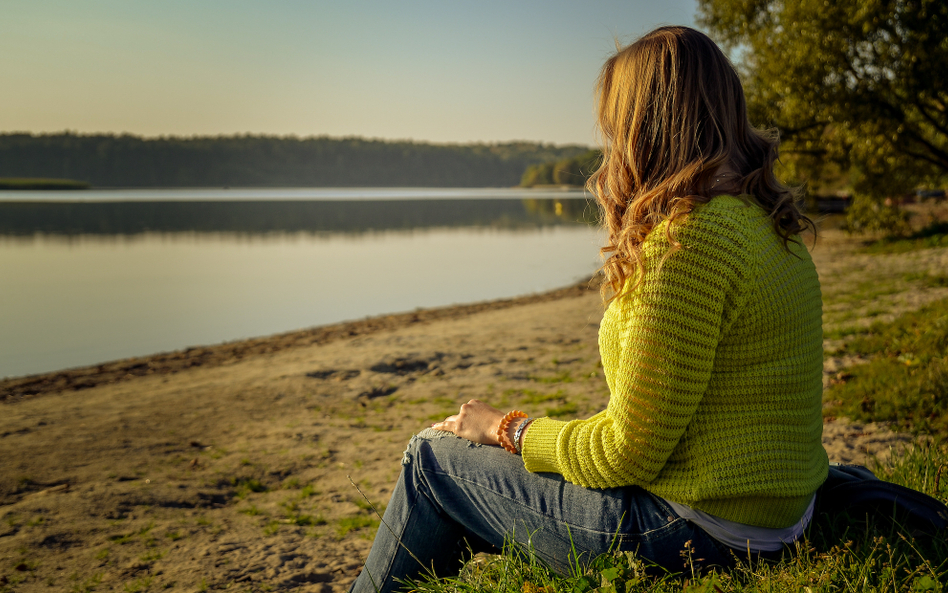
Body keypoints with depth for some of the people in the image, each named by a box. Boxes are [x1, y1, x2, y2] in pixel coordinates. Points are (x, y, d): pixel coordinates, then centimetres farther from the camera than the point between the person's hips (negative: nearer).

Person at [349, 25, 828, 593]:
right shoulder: (773, 225, 7)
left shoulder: (688, 238, -22)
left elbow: (627, 454, -19)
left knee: (432, 457, 5)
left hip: (695, 533, -9)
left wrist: (506, 429, -4)